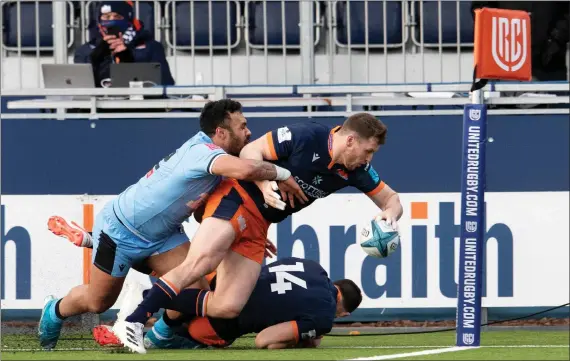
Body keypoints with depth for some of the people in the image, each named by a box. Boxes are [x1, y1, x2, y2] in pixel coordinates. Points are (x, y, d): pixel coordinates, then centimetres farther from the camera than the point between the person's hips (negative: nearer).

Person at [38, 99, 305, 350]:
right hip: (121, 229, -8)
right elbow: (243, 169, -55)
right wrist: (281, 173, -37)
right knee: (98, 302, 10)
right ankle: (53, 313, 40)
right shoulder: (201, 151, -33)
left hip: (162, 233, 8)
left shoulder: (209, 155, -5)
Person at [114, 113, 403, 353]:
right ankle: (132, 322, -33)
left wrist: (390, 213, -11)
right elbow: (251, 151, -11)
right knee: (203, 260, -33)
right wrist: (264, 184, -29)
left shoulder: (356, 169, 2)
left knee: (228, 307, -11)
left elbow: (390, 199, 12)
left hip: (257, 227, 7)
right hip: (237, 199, -7)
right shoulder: (306, 137, -16)